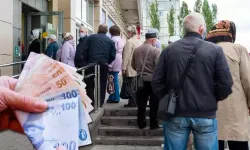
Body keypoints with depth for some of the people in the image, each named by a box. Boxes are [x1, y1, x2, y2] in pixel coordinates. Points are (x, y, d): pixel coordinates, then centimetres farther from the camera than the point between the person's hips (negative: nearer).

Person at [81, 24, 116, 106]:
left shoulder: (91, 38, 4)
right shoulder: (110, 41, 6)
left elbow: (84, 51, 0)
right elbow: (113, 55, 3)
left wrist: (87, 61, 13)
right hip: (104, 65, 1)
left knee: (90, 85, 7)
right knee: (102, 86, 9)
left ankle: (90, 104, 5)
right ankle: (99, 104, 12)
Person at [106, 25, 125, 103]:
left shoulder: (113, 39, -13)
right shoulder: (121, 40, 14)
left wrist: (110, 65, -15)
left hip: (114, 64, -9)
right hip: (119, 63, 9)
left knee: (114, 80, -3)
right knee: (115, 80, 13)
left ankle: (115, 98, 3)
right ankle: (114, 97, 19)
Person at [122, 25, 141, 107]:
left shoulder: (129, 42, -16)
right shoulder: (138, 41, 11)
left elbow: (126, 56, -19)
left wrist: (123, 67, -16)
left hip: (129, 68, -8)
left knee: (129, 86, -1)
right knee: (133, 86, 15)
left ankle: (132, 102, 2)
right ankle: (134, 101, 21)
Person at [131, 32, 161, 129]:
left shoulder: (136, 50, 2)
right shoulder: (156, 50, -14)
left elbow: (133, 65, 9)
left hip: (141, 80, 5)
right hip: (152, 80, -4)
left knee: (141, 103, 12)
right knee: (154, 104, 8)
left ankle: (141, 123, 18)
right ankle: (153, 124, 14)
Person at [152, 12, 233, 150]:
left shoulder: (169, 50, 0)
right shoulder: (215, 50, -5)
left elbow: (157, 82, -3)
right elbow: (225, 85, -9)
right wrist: (212, 100, 9)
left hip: (175, 114, 2)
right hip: (205, 114, -1)